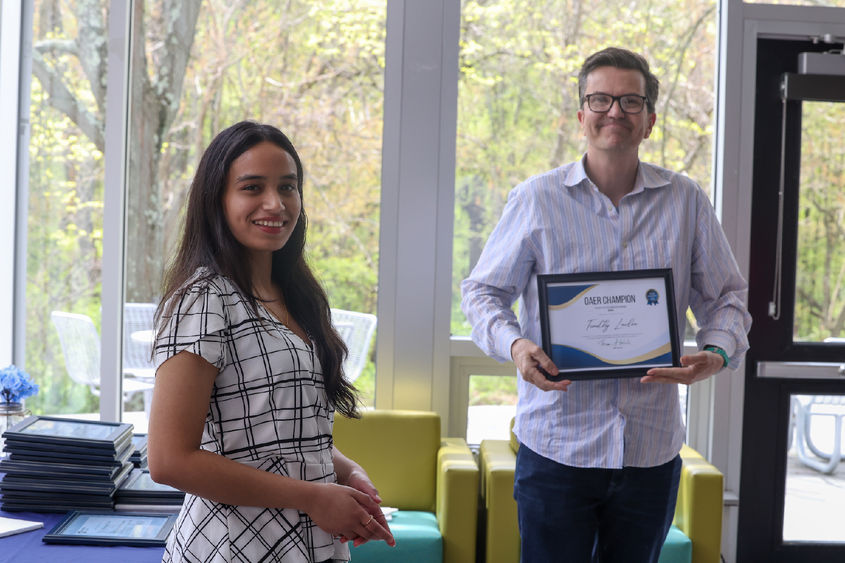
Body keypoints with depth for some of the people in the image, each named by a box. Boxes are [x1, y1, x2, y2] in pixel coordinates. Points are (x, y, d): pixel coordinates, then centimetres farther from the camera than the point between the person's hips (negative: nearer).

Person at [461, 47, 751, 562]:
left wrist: (718, 352, -10)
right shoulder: (536, 199, 0)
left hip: (652, 448, 2)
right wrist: (514, 345, -15)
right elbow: (484, 291, 5)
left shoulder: (686, 202, 5)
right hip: (556, 443, -2)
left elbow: (726, 295, 12)